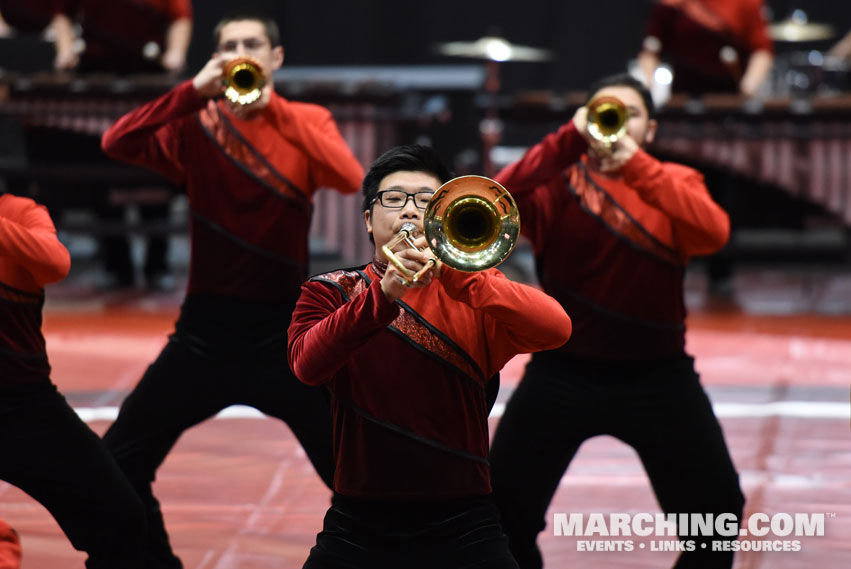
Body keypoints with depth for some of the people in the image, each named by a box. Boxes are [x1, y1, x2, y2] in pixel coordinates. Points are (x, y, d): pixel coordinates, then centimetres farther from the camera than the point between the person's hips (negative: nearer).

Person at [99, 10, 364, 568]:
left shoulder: (307, 123, 1)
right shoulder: (196, 128, 3)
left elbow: (351, 179, -19)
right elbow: (118, 144, -14)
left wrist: (274, 108, -19)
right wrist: (194, 91, -21)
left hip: (283, 328, -2)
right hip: (207, 326, 2)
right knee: (117, 464, 1)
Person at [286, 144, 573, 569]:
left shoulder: (471, 293, 8)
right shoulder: (330, 292, 9)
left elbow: (556, 328, -12)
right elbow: (307, 364, -13)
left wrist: (457, 275, -24)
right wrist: (383, 295, -27)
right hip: (359, 528, 0)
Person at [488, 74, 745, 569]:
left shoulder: (675, 181, 3)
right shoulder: (557, 180, 0)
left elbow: (713, 233, -19)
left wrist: (636, 166, -26)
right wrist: (571, 140, -25)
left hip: (657, 375, 1)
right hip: (564, 372, 0)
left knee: (716, 511, 3)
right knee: (505, 509, -1)